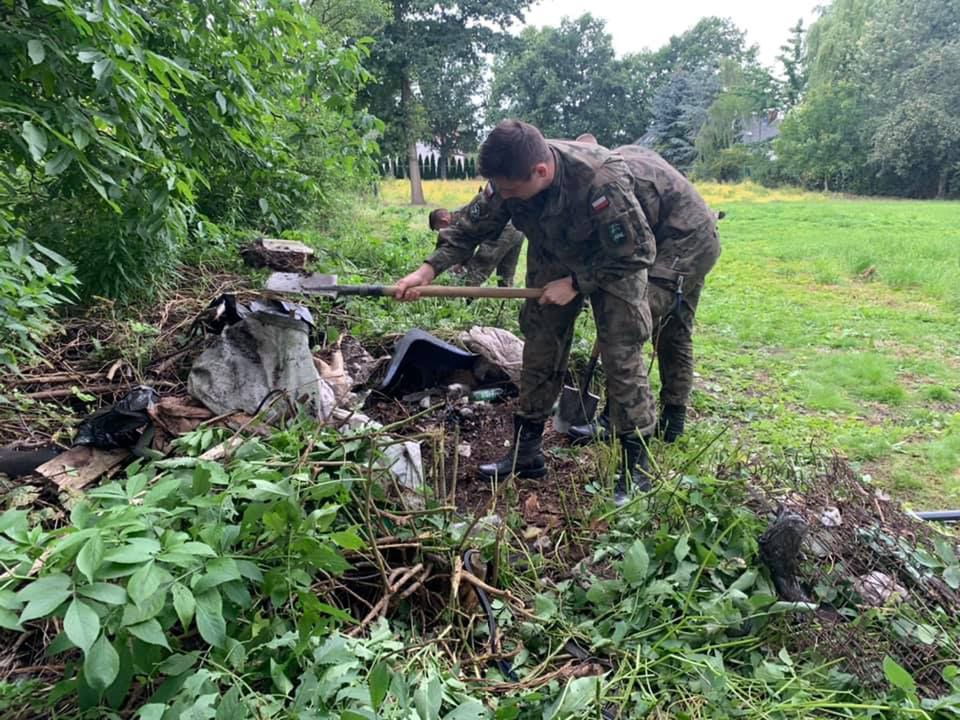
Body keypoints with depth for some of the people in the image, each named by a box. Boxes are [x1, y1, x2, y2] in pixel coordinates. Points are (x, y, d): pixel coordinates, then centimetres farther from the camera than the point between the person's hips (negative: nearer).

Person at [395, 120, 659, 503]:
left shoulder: (603, 182, -38)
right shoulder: (507, 181, -23)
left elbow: (637, 253, -27)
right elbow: (470, 229, -10)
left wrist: (575, 284, -25)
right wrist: (427, 270, -22)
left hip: (615, 262, -5)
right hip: (553, 261, 5)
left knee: (621, 355, -11)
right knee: (539, 349, 4)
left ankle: (636, 465, 2)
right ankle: (526, 451, 16)